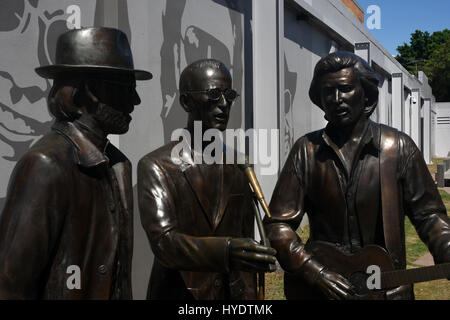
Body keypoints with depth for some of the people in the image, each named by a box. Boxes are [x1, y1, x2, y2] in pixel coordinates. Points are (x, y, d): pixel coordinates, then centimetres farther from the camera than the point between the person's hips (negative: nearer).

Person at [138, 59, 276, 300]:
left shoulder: (239, 165, 3)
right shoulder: (155, 167, -12)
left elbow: (245, 237, 6)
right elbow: (163, 242, -23)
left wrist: (248, 294, 4)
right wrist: (226, 250, -38)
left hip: (232, 293, 4)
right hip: (177, 292, -4)